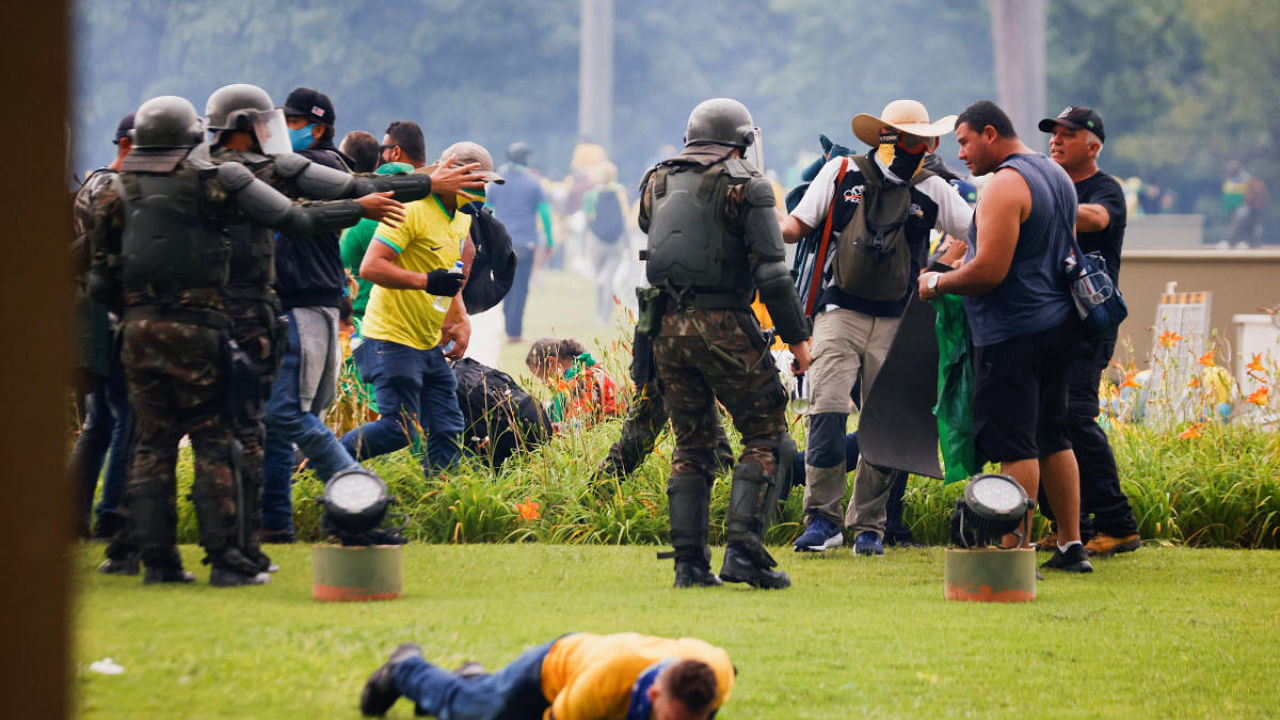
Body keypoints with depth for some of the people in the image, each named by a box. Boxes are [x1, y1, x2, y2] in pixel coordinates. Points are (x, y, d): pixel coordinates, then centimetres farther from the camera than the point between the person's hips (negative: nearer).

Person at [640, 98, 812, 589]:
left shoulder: (656, 183, 14)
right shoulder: (743, 185, -3)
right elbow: (771, 272, -9)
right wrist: (797, 336, -4)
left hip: (666, 325, 5)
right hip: (722, 324, -5)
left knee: (691, 447, 13)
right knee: (766, 438, 3)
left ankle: (689, 562, 6)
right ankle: (743, 549, -11)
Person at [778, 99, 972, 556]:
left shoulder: (931, 189, 7)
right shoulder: (842, 173, 3)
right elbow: (798, 224, 7)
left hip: (895, 323, 2)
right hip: (840, 313, -2)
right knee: (828, 412, -16)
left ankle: (868, 526, 12)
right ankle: (823, 519, -8)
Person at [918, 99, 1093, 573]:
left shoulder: (1005, 184, -16)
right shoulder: (1057, 176, 15)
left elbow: (989, 272, -22)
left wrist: (937, 282, -5)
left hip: (1013, 333, -10)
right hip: (1059, 324, 10)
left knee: (1015, 445, -7)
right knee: (1052, 437, 15)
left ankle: (1018, 552, -7)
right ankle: (1071, 546, 17)